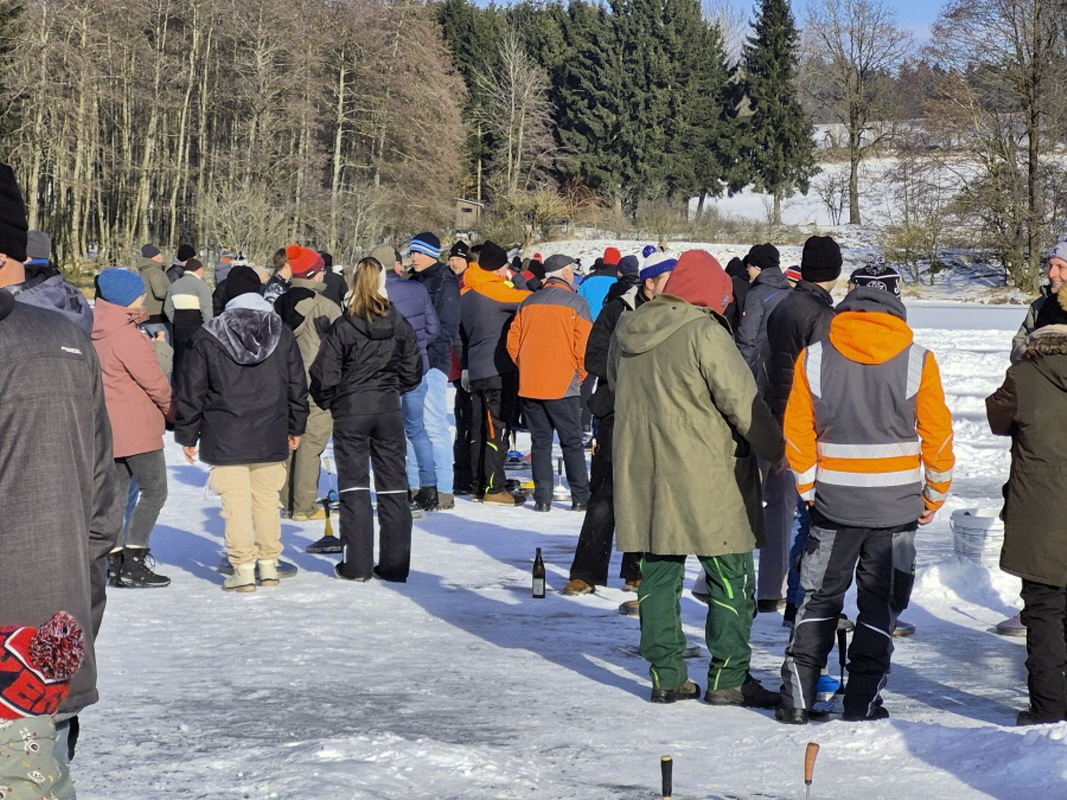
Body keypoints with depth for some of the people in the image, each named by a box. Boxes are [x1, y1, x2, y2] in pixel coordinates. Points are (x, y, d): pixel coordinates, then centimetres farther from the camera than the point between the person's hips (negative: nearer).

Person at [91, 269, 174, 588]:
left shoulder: (100, 333, 9)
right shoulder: (128, 336, -19)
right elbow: (155, 382, -15)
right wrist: (179, 414, -3)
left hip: (110, 429, 9)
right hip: (138, 430, -9)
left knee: (116, 492, 12)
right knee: (154, 491, -1)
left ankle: (117, 562, 12)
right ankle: (133, 564, -5)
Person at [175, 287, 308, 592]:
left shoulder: (205, 339, 1)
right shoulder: (281, 334, 8)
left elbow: (191, 392, 2)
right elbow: (297, 386, 13)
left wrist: (187, 436, 9)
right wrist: (296, 428, 22)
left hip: (224, 439, -3)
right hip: (271, 437, 3)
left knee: (236, 503, -2)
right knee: (267, 500, 12)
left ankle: (243, 569, -2)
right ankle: (269, 565, 16)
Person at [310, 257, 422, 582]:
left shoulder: (343, 327, -13)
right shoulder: (399, 325, -1)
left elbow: (324, 376, -12)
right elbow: (413, 371, 6)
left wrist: (328, 402, 8)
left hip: (351, 411, -3)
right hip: (389, 409, 3)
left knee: (353, 484, 4)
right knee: (392, 484, 8)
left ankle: (357, 564, 2)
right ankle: (395, 564, 11)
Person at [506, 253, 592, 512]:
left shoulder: (528, 302, 8)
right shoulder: (576, 303, -5)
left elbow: (512, 342, 8)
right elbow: (584, 346, -8)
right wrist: (580, 375, 7)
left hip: (530, 385, 3)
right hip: (563, 385, -3)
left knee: (540, 442, 9)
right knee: (572, 442, 5)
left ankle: (542, 498, 6)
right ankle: (580, 497, 5)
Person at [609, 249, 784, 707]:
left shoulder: (626, 333, 9)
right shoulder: (704, 333, -13)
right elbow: (742, 401, -13)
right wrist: (777, 450, -1)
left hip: (642, 475, 7)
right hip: (707, 479, -6)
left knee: (658, 575, 11)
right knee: (730, 576, 3)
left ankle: (666, 676, 14)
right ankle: (728, 678, 6)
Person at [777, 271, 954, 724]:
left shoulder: (814, 358, -3)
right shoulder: (918, 361, -6)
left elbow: (796, 432, 0)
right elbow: (937, 434, -2)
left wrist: (809, 489, 12)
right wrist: (935, 494, 11)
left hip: (833, 500, 1)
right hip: (896, 504, -1)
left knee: (819, 598, 13)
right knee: (881, 602, 10)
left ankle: (797, 699, 10)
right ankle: (862, 702, 9)